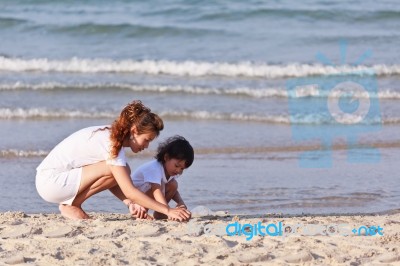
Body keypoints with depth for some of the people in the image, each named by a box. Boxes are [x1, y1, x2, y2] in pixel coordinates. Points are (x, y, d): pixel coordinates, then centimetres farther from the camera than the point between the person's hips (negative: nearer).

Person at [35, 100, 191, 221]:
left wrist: (129, 202, -8)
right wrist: (168, 210, -26)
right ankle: (70, 205, -8)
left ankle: (71, 202, 5)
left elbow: (109, 182, 8)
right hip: (49, 181, -9)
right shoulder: (111, 144, -22)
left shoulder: (111, 136, 6)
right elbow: (130, 191, -26)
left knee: (122, 172, 1)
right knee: (113, 170, -21)